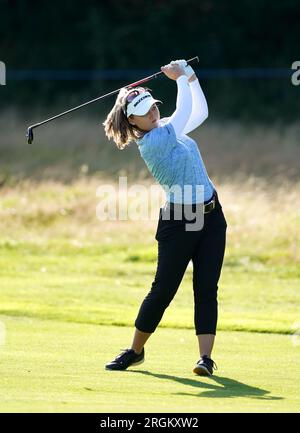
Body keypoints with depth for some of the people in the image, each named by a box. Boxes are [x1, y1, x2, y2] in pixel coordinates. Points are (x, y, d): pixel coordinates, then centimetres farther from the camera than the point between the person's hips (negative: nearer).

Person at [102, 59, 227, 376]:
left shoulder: (166, 129, 7)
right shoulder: (150, 143, -18)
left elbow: (200, 112, 17)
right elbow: (185, 110, -15)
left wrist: (190, 77, 5)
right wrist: (181, 78, -1)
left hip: (211, 216, 7)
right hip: (178, 222, -7)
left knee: (206, 289, -1)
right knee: (163, 290, -1)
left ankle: (206, 356, -4)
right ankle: (135, 351, 15)